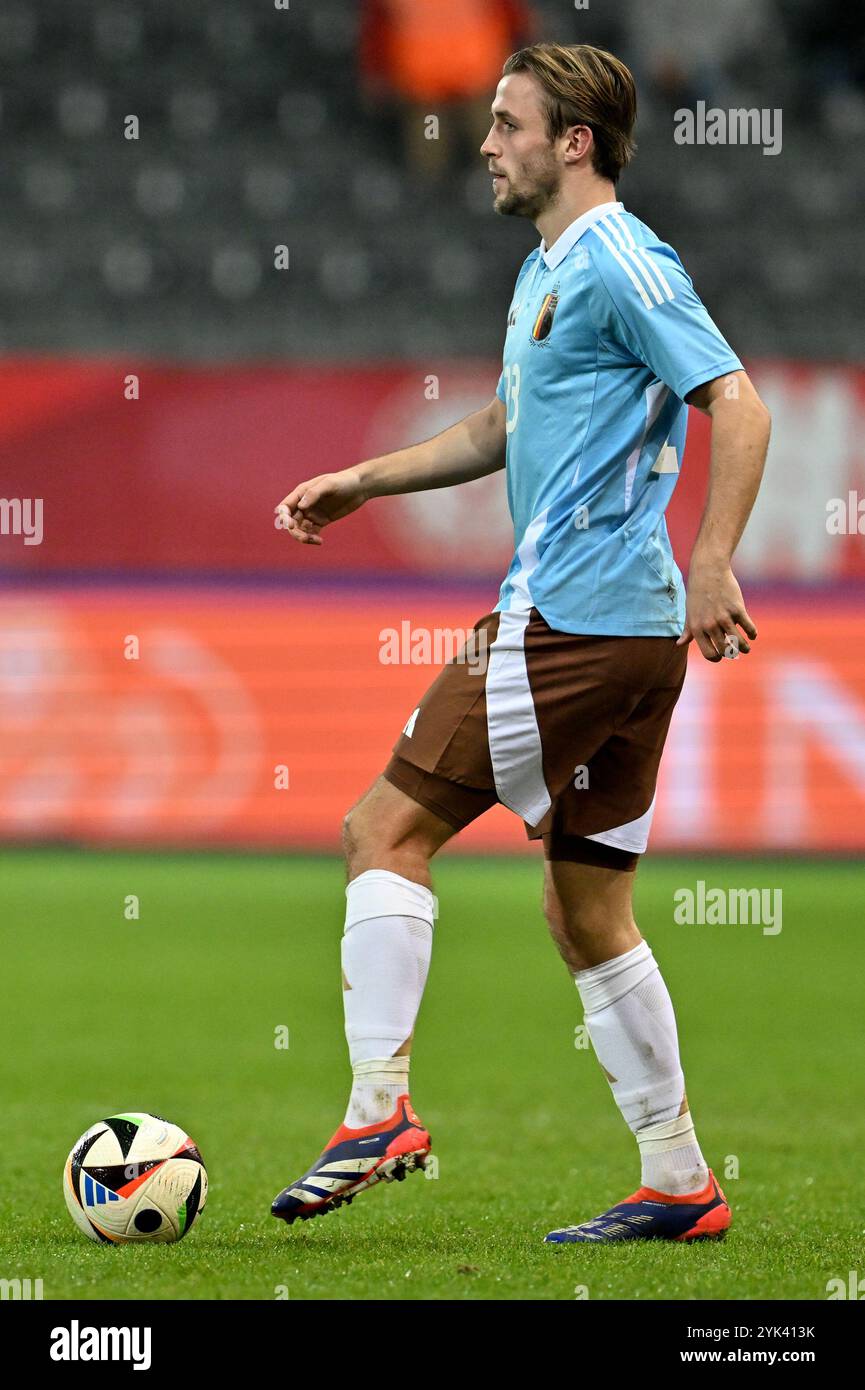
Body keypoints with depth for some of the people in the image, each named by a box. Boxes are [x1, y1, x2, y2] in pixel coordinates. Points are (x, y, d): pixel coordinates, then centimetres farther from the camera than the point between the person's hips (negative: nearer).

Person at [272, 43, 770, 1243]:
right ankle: (678, 1183, 11)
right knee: (589, 912, 10)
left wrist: (714, 564, -27)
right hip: (630, 630, 10)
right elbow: (502, 432, 33)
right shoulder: (548, 269, 20)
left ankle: (380, 1109, -10)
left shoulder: (619, 261, -10)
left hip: (570, 621, -10)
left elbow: (736, 405, -18)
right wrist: (358, 482, 27)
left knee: (388, 829, -6)